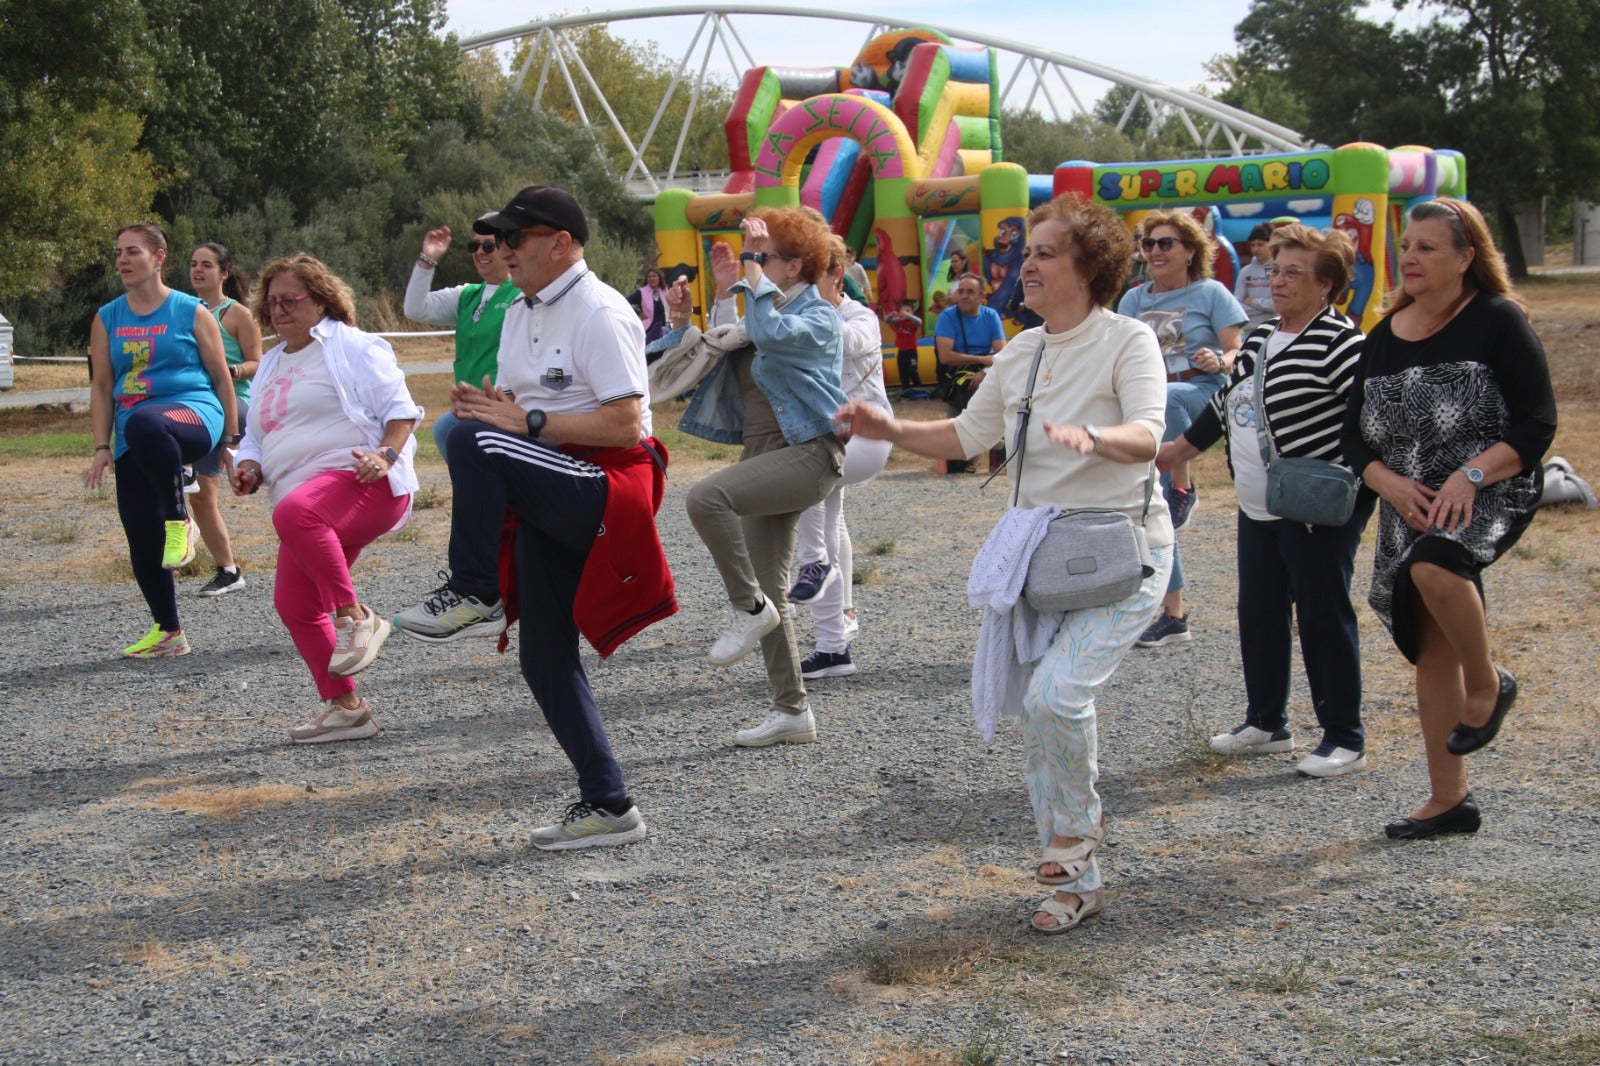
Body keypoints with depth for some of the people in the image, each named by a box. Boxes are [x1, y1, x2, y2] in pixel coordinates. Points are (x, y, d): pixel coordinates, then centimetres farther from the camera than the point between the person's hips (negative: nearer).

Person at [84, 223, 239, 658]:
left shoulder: (192, 312, 4)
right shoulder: (107, 319, 13)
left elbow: (221, 378, 7)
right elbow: (101, 386, 13)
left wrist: (232, 440, 6)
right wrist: (102, 449, 5)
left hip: (192, 410, -5)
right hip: (133, 437, 5)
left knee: (144, 423, -42)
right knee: (141, 537, 0)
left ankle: (180, 520, -25)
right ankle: (168, 633, 15)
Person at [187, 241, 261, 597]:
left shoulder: (238, 314, 0)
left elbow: (258, 364, -5)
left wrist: (233, 370, -24)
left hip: (235, 404, -6)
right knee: (202, 497, 5)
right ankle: (228, 571, 14)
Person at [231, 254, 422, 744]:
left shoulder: (352, 347, 2)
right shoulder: (270, 365, 24)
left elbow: (400, 408, -3)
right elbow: (257, 438, 28)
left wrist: (387, 453, -21)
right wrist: (250, 469, 7)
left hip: (361, 483, -8)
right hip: (309, 509, 9)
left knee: (295, 513, -38)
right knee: (293, 602, 3)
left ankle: (354, 617, -31)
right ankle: (344, 707, 12)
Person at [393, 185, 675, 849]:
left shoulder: (599, 314, -11)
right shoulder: (520, 316, 16)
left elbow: (624, 424, -20)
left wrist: (526, 422, -21)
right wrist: (485, 407, -2)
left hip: (602, 491, -9)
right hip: (547, 506, 9)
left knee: (474, 441, -31)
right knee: (544, 660, 9)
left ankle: (472, 596, -17)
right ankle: (607, 807, 16)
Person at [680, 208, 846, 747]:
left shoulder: (819, 317, -7)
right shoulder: (769, 308, 18)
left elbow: (770, 333, -26)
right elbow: (722, 356, 18)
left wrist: (752, 266, -17)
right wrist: (725, 291, 12)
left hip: (807, 454, -9)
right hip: (767, 456, 9)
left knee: (707, 496, -32)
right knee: (770, 592, 8)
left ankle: (749, 609, -16)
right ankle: (792, 712, 15)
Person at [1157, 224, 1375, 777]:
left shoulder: (1338, 341, -13)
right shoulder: (1259, 338, 13)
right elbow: (1226, 403, 25)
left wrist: (1364, 482, -27)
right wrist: (1181, 447, 31)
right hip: (1258, 508, 9)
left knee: (1323, 617, -3)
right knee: (1259, 614, 14)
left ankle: (1345, 739, 6)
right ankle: (1266, 722, 28)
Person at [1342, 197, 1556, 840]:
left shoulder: (1497, 322, -6)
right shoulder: (1384, 337, 9)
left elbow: (1537, 425, -10)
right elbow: (1355, 436, 10)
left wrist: (1469, 475, -22)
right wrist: (1390, 483, -9)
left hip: (1491, 495, -6)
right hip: (1409, 510, 6)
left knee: (1433, 565, -37)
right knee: (1429, 650, 8)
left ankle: (1488, 684, -10)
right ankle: (1448, 799, 19)